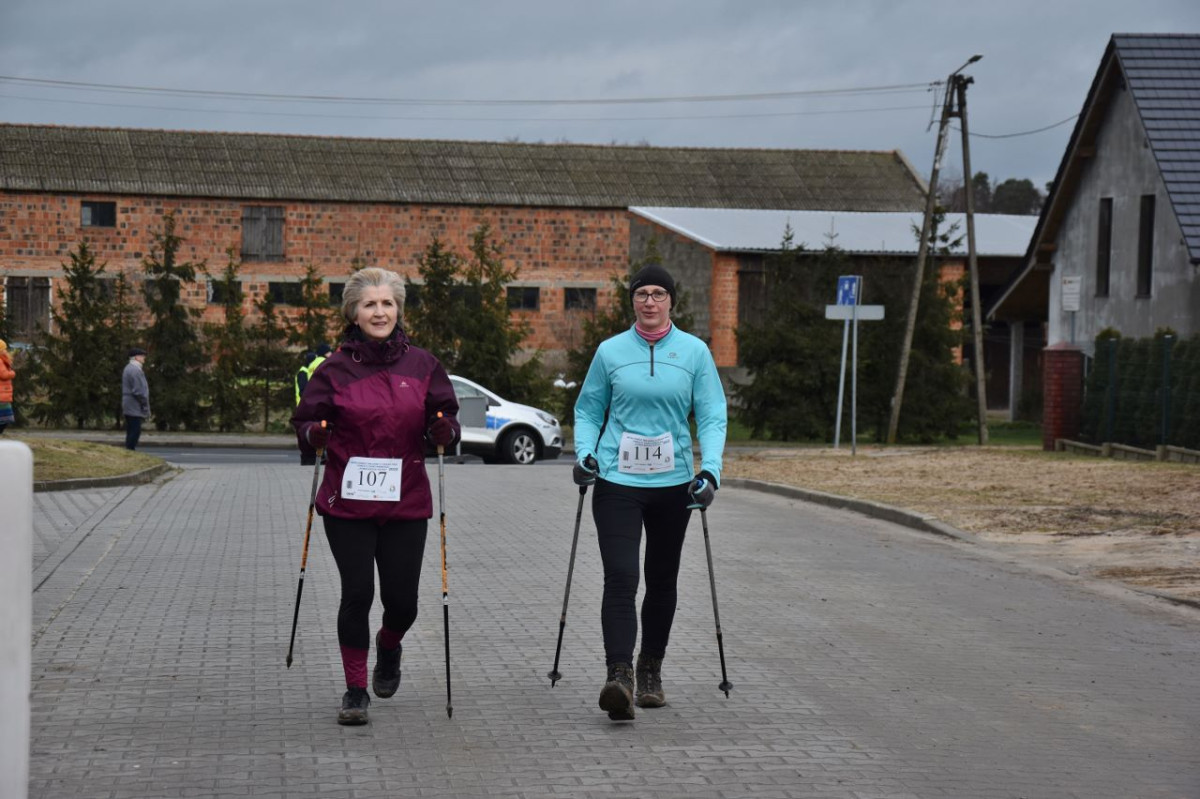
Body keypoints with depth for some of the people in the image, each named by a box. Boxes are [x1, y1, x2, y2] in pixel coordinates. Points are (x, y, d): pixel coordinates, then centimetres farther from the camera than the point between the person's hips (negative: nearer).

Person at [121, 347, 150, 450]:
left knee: (131, 431, 12)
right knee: (135, 431, -10)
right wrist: (145, 406, -13)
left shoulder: (128, 368, 18)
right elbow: (138, 391, -19)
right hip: (135, 407, -11)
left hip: (128, 407, 11)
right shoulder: (135, 370, -15)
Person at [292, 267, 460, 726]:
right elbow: (304, 422, 5)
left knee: (402, 601, 3)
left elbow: (445, 416, 11)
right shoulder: (336, 369, -1)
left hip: (406, 502, 2)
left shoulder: (421, 365, 4)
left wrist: (443, 431, -12)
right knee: (357, 594, -4)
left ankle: (388, 647, 39)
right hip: (348, 503, -1)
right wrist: (314, 435, -18)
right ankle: (355, 691, 12)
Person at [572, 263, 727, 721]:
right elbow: (588, 409, 11)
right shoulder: (610, 351, 2)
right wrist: (585, 453, -6)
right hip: (618, 482, -1)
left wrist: (710, 470, -13)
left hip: (673, 483, 2)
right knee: (620, 578, -14)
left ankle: (651, 671, 27)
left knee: (662, 579, 12)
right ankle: (619, 676, -23)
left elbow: (712, 416, 0)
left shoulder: (694, 352, 1)